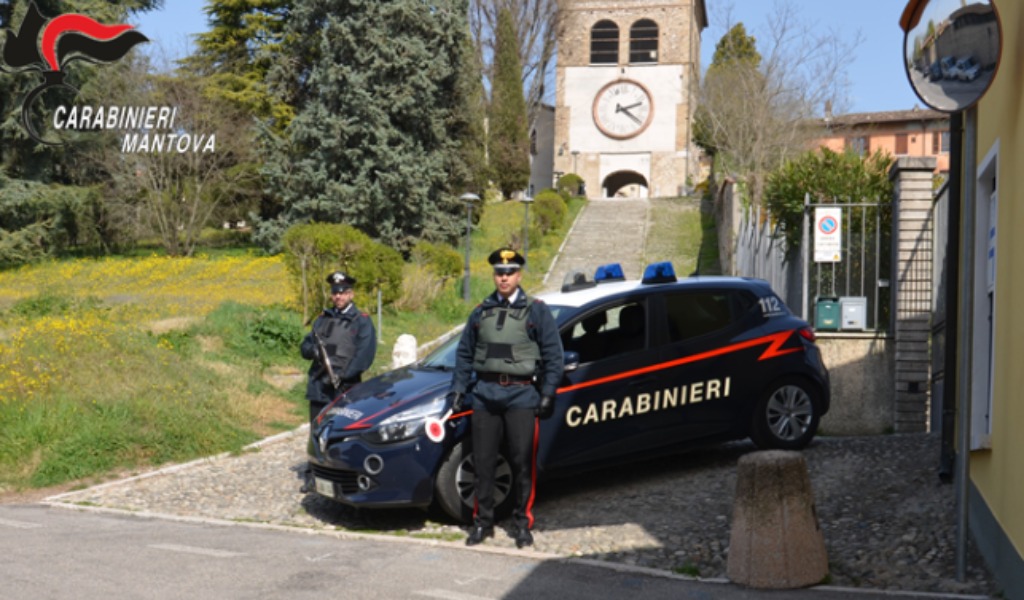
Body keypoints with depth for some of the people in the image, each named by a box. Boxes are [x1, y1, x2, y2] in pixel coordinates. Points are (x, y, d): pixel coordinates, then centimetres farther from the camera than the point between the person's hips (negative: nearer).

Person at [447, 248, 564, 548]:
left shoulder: (536, 311, 3)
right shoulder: (481, 312, 12)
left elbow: (553, 355, 2)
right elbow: (464, 354, 17)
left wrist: (547, 393, -5)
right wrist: (458, 389, 9)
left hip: (521, 395, -3)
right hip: (485, 394, 3)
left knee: (522, 463, -1)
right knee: (483, 462, 4)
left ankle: (522, 523, 11)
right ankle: (483, 521, 15)